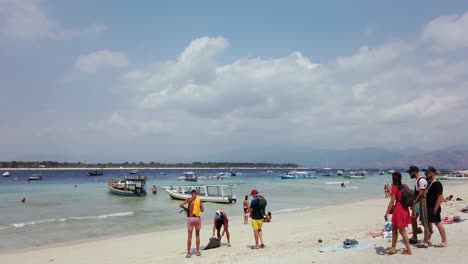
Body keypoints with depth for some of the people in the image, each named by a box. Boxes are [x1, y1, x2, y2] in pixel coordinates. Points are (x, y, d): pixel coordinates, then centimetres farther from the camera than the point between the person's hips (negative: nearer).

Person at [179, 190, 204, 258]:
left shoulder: (189, 199, -3)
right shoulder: (199, 200, 1)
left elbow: (180, 205, -9)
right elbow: (202, 210, 5)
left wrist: (185, 208, 9)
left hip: (190, 218, -1)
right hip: (197, 218, 1)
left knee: (189, 236, 7)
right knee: (197, 235, 17)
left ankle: (188, 253, 9)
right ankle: (198, 251, 20)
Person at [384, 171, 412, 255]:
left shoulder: (395, 187, -13)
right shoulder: (403, 186, 7)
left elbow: (392, 201, -18)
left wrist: (387, 213, -16)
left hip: (399, 210, -8)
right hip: (405, 209, 8)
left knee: (402, 231, 3)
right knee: (394, 228, 17)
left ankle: (409, 250, 10)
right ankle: (393, 247, 24)